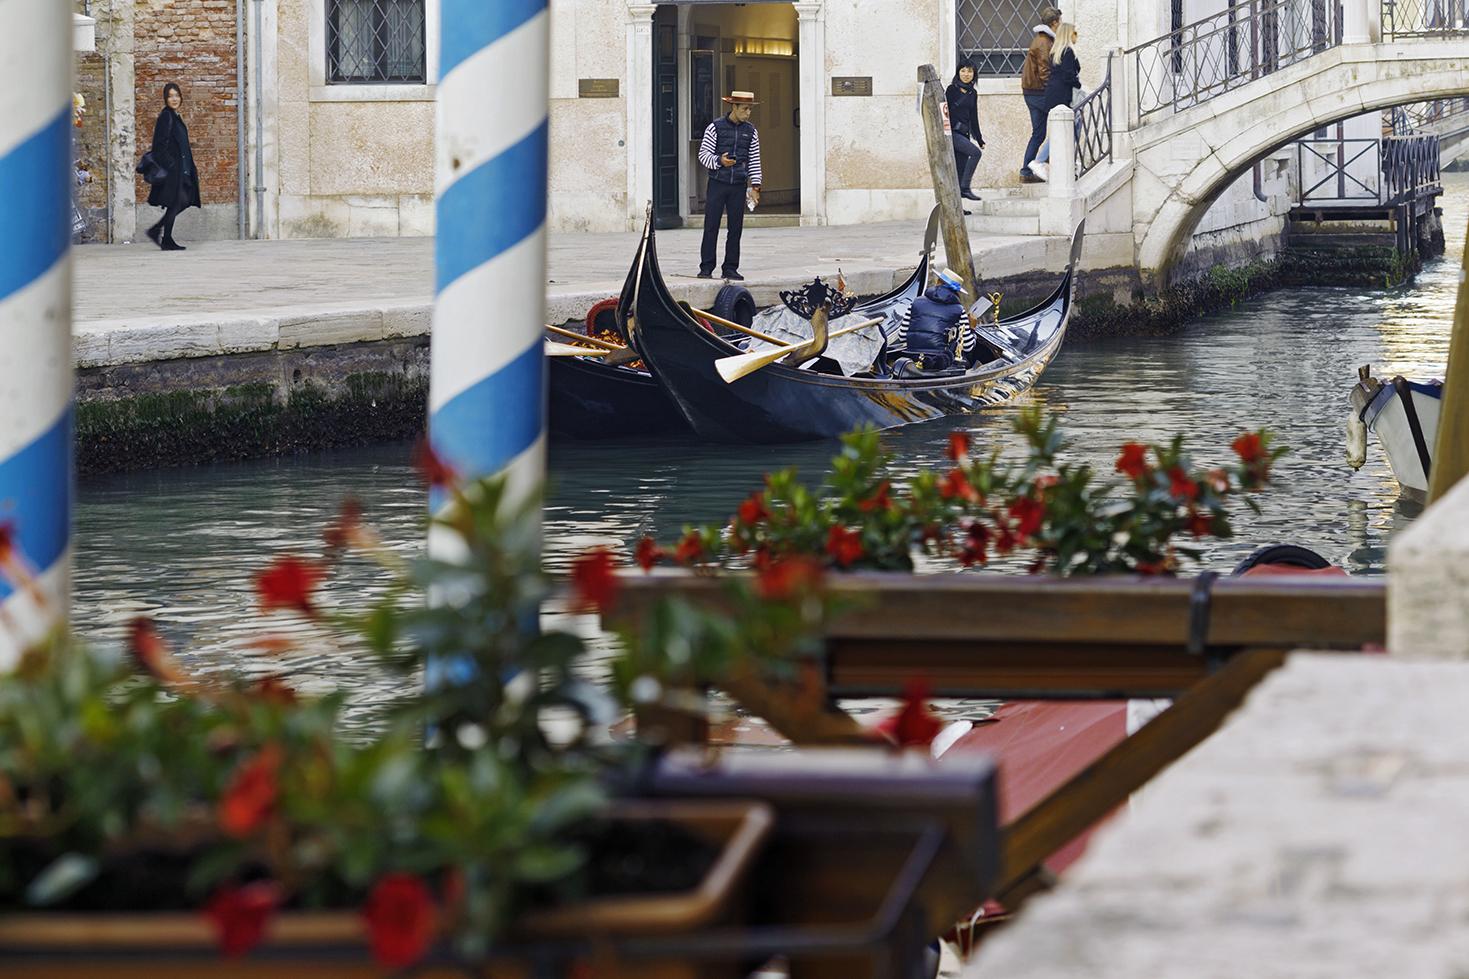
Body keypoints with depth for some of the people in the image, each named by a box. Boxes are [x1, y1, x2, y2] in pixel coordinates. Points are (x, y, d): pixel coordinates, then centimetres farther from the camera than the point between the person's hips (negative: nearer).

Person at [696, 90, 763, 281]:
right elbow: (703, 154, -3)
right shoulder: (716, 127, -2)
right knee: (711, 226, -4)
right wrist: (719, 161, -22)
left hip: (738, 186, 3)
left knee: (735, 228, 3)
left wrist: (755, 186, 5)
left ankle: (730, 268, 10)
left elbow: (754, 160, 13)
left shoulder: (750, 131, 9)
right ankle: (706, 268, 0)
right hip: (717, 184, -3)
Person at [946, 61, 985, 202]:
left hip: (964, 134, 6)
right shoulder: (952, 90, -2)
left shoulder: (973, 93, 15)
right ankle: (965, 188, -23)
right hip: (952, 132, -6)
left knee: (960, 169, 3)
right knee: (975, 152, -24)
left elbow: (974, 119, 20)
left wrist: (979, 139, 19)